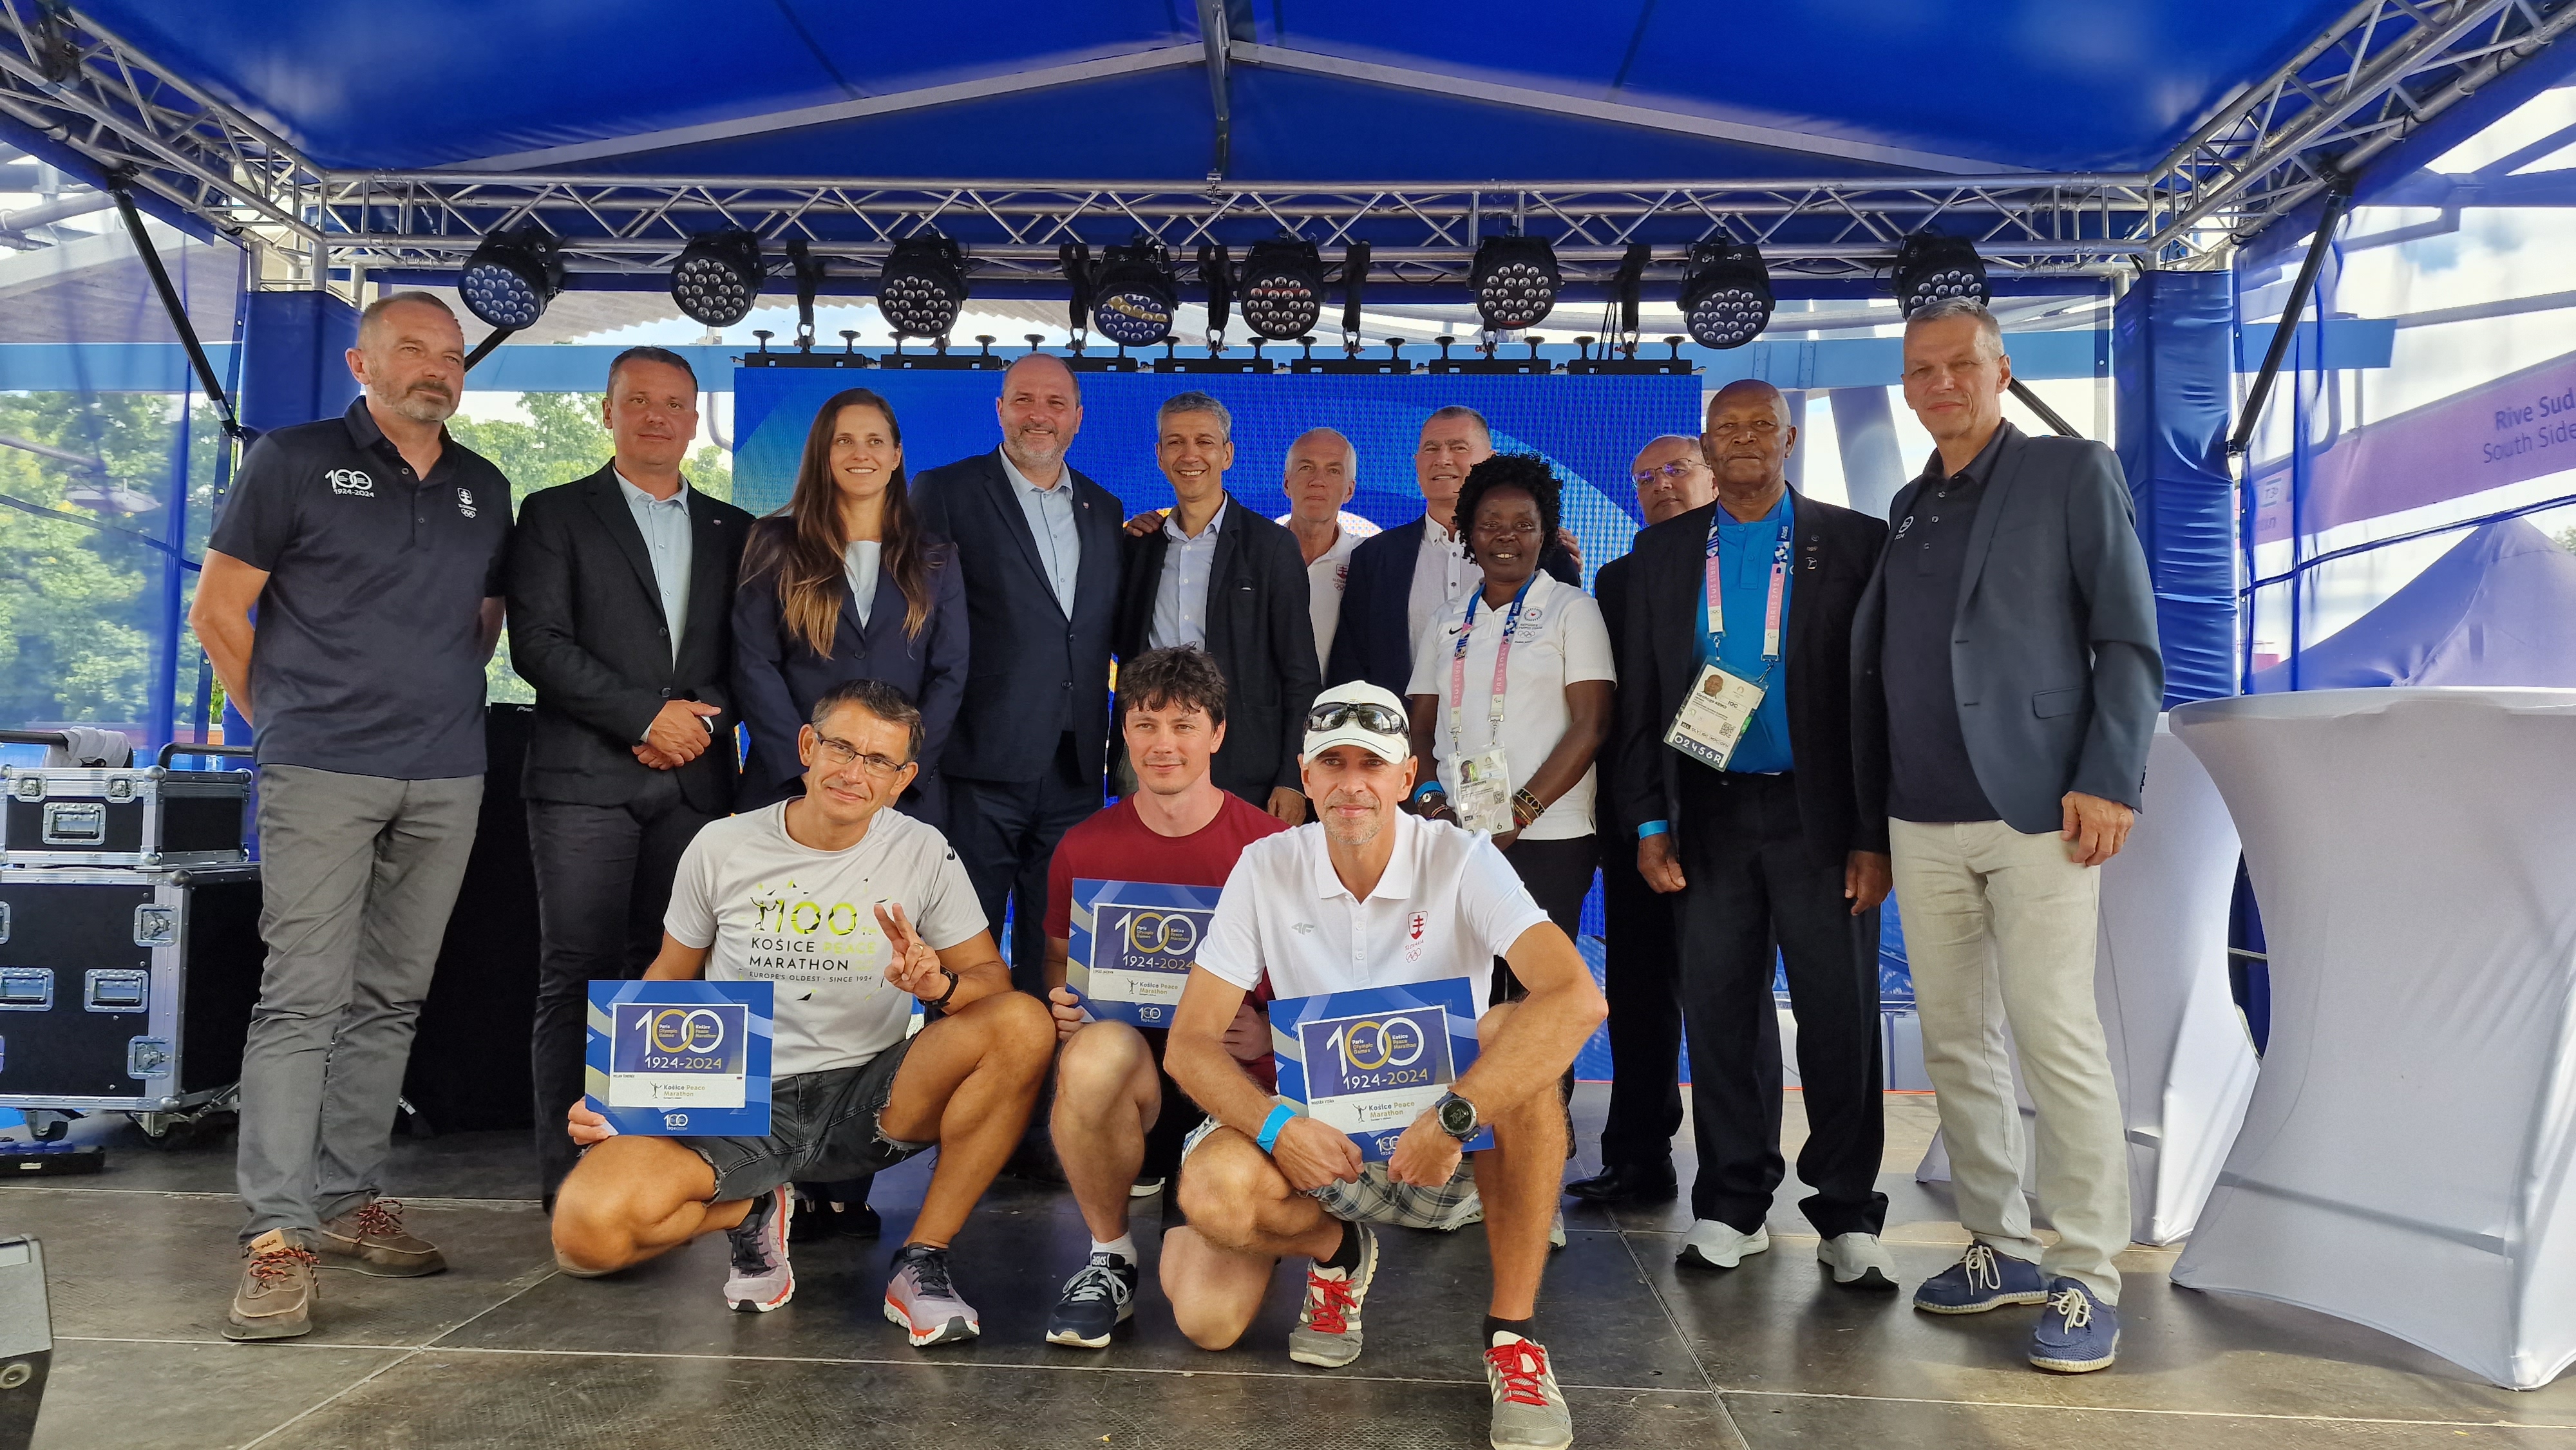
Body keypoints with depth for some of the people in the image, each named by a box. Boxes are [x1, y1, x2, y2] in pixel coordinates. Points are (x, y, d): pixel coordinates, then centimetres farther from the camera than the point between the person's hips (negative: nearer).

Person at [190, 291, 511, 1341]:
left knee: (390, 999, 9)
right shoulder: (295, 462, 1)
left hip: (447, 781, 5)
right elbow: (219, 612, 3)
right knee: (303, 996, -8)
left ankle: (348, 1203, 20)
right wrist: (282, 721, 6)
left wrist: (437, 700, 14)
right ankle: (276, 1235, -3)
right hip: (323, 776, -4)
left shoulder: (484, 490, 14)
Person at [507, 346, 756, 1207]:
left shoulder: (732, 531, 18)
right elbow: (539, 645, -4)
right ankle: (568, 1171, 2)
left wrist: (706, 717, -6)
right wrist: (649, 715, -11)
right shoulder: (555, 515, 8)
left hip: (693, 781, 3)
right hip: (586, 779, -3)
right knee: (579, 972, -4)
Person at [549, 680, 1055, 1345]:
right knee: (586, 1233, -26)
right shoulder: (723, 848, 1)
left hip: (868, 1098, 0)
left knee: (1025, 1024, -27)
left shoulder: (923, 852, -1)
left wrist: (939, 985, -25)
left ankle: (922, 1259, -14)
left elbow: (992, 980, -1)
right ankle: (752, 1210, 8)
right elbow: (669, 981, 12)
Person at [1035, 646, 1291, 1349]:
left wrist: (1269, 1032, -16)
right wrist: (1063, 1007, -6)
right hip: (1126, 1075, 1)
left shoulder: (1271, 845, -4)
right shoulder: (1084, 848, 3)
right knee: (1096, 1053, -38)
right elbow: (1059, 965, 17)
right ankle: (1109, 1259, -9)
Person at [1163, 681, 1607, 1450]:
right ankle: (1334, 1250, 9)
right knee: (1214, 1188, -29)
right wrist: (1276, 1126, -27)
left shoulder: (1461, 861, -13)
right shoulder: (1266, 869, -7)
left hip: (1445, 1149, -1)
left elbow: (1577, 999, -28)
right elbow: (1191, 1040, -8)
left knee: (1518, 1038, -31)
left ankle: (1512, 1335, -18)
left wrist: (1451, 1119, -36)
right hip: (1318, 1143, 2)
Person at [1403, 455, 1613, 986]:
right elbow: (1421, 729, 16)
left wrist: (1520, 812, -13)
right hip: (1452, 838, 4)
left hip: (1546, 838, -3)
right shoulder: (1447, 626, 16)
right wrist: (1429, 799, -4)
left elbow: (1591, 724, -5)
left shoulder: (1572, 609, 4)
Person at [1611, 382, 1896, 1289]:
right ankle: (1733, 1206, 19)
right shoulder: (1663, 553, 11)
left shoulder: (1854, 544, 3)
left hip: (1819, 814, -2)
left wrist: (1877, 833, -7)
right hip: (1711, 815, 2)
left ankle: (1847, 1217, 15)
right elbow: (1640, 696, 10)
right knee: (1720, 1011, 7)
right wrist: (1649, 821, 2)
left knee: (1839, 1016, 2)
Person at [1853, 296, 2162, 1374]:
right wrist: (1870, 808, 10)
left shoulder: (2071, 474, 2)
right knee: (1955, 1041, 8)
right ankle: (2000, 1249, 20)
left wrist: (2109, 780, -14)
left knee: (2057, 1040, -5)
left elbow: (2130, 640, -4)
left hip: (2035, 813, -5)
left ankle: (2086, 1276, 6)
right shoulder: (1909, 508, 17)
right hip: (1923, 825, 6)